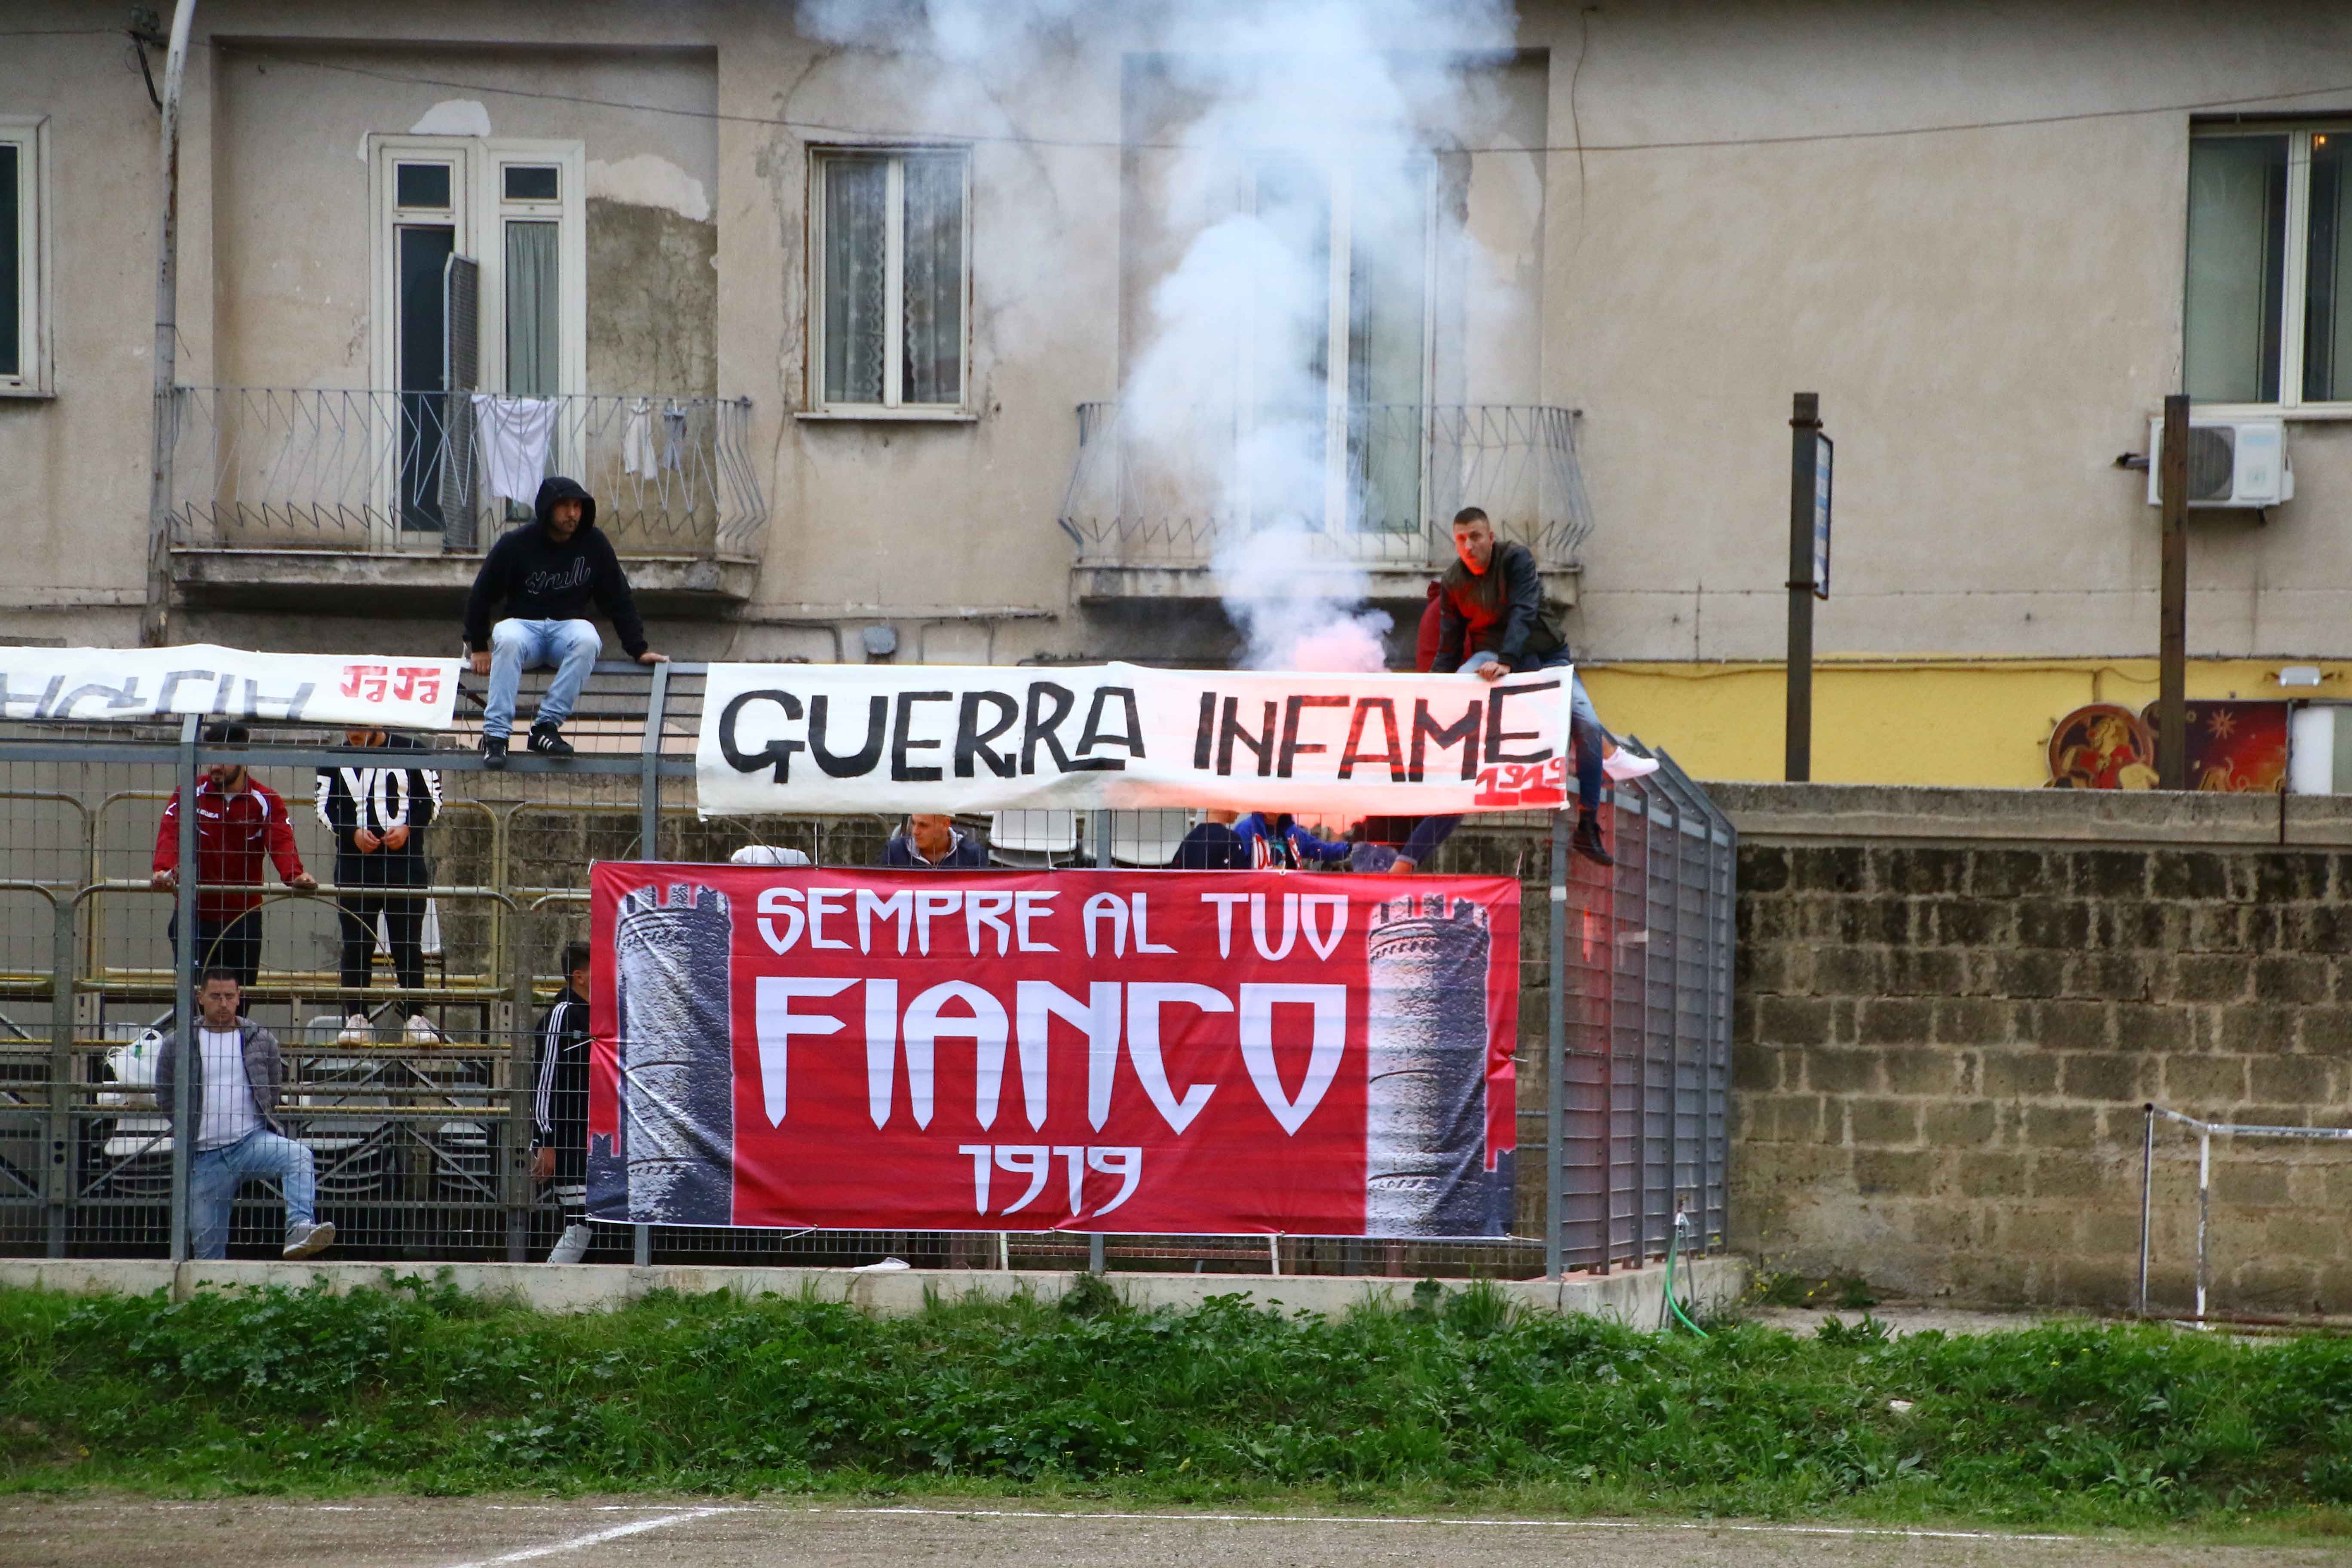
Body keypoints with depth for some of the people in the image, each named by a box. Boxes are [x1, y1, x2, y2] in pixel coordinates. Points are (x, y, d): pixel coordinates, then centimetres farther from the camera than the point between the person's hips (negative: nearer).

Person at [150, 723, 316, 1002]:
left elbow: (281, 842, -14)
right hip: (195, 915, -1)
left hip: (245, 916, 1)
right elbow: (170, 833, -14)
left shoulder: (265, 802, 0)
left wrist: (294, 875, -36)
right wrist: (163, 871, -35)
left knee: (239, 1000, 5)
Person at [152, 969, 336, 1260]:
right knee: (207, 1242, 1)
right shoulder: (177, 1045, 6)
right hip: (205, 1156, 1)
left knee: (299, 1157, -33)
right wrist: (188, 1130, 11)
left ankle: (300, 1230, -50)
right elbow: (165, 1098, 15)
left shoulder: (262, 1040, 8)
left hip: (254, 1139, -1)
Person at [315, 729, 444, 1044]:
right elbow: (325, 807, 8)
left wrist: (408, 828, -12)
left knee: (408, 944, -2)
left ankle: (416, 1016, 2)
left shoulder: (411, 751, 1)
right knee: (356, 944, 0)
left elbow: (432, 799, 4)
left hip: (405, 861, -2)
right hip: (354, 862, 2)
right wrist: (353, 833, -9)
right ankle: (356, 1018, 4)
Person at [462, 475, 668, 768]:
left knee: (588, 640, -35)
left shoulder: (594, 545, 2)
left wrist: (638, 650, 3)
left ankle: (547, 725, -33)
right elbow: (481, 597, 3)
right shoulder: (516, 545, -5)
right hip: (523, 625, -1)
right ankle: (495, 733, -37)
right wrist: (479, 648, -2)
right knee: (508, 640, -38)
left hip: (570, 625, 1)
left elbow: (619, 600, 9)